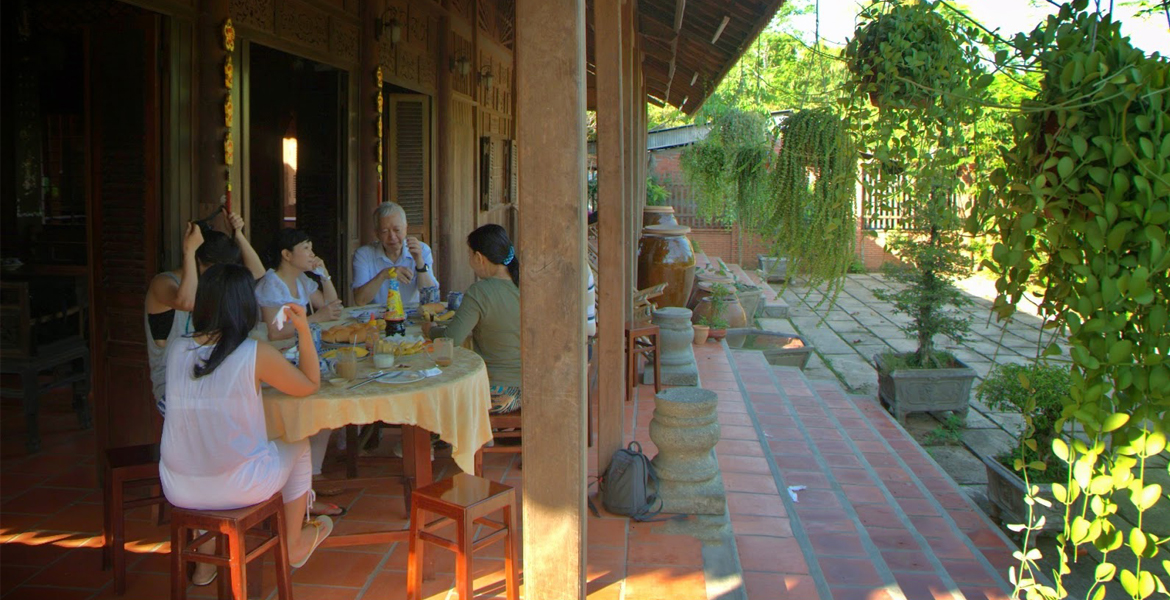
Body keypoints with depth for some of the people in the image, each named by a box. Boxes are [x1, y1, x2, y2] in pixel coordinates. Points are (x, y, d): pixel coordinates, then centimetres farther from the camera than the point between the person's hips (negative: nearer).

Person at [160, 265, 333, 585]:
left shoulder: (176, 349, -4)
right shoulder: (257, 355, -16)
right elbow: (310, 384, 0)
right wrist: (304, 330, 5)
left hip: (178, 490, 4)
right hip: (236, 488, -4)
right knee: (298, 446, 25)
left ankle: (206, 560, 44)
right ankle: (295, 544, 44)